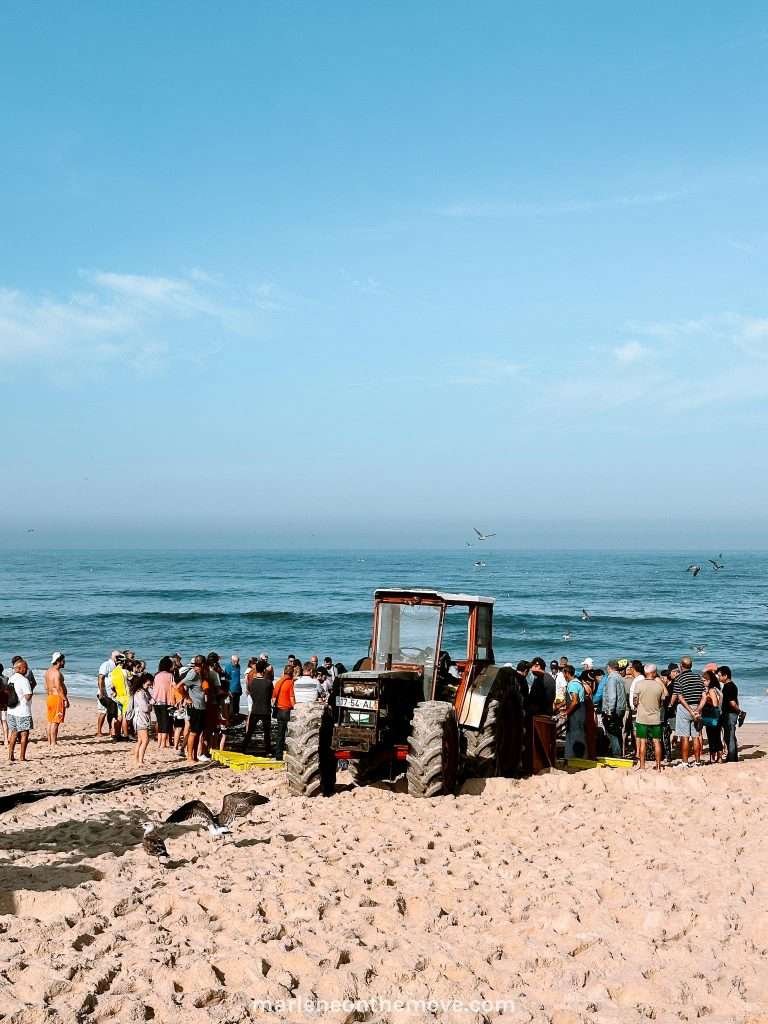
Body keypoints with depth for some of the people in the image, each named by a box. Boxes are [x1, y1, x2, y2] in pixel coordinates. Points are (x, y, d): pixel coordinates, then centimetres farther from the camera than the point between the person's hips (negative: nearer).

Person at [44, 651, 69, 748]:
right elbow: (58, 688, -21)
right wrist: (65, 699, -19)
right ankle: (53, 744, -8)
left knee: (50, 722, 12)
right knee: (55, 722, -8)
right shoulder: (57, 673, -16)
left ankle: (50, 743, 17)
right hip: (57, 698, -10)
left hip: (49, 697, 10)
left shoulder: (48, 672, 13)